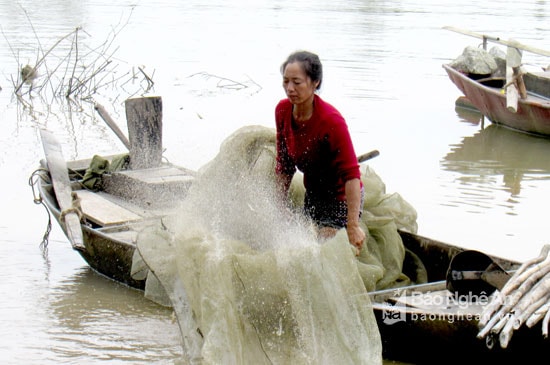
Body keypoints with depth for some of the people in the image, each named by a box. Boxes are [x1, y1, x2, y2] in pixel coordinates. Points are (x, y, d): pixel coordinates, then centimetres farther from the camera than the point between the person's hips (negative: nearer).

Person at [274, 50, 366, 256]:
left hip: (340, 198, -7)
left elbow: (351, 174, -30)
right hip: (312, 195, 7)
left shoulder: (331, 121, -28)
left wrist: (353, 226, -36)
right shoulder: (282, 111, -9)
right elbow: (284, 165, 4)